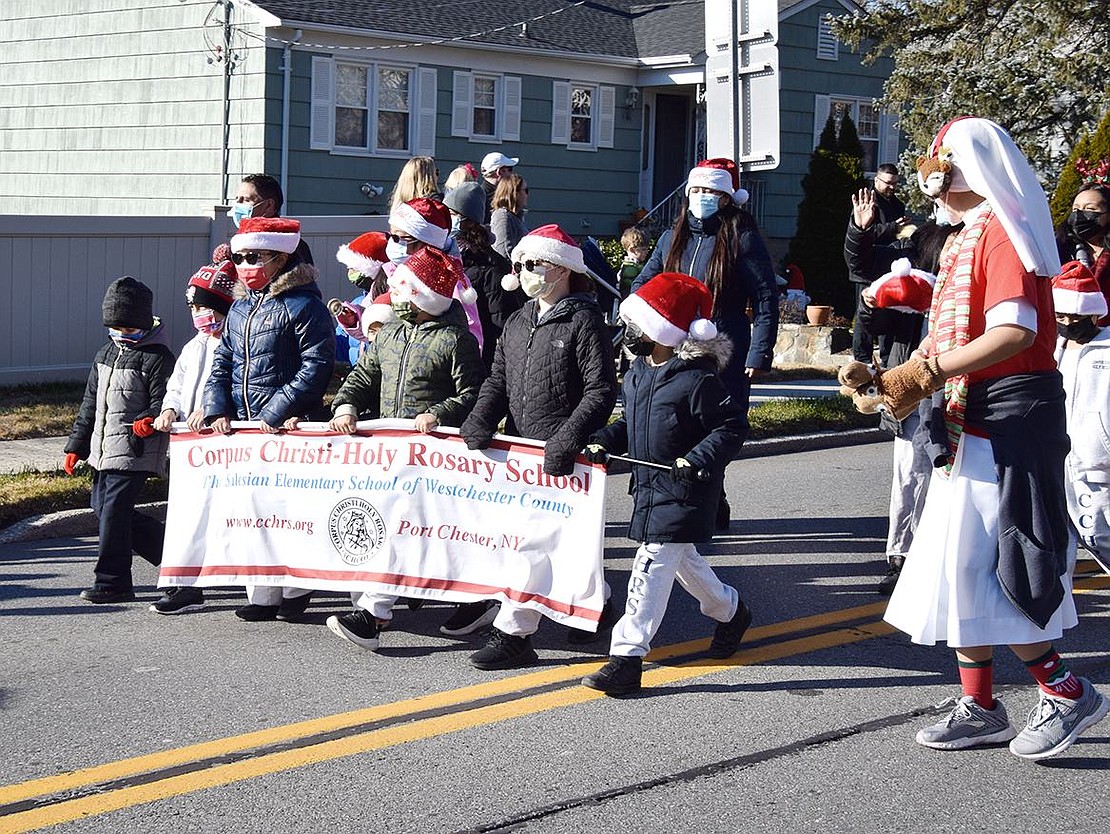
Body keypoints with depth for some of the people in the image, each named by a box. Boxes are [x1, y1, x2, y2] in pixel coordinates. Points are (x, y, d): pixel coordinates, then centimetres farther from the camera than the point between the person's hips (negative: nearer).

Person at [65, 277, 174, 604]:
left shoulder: (157, 357, -8)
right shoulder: (106, 354, 17)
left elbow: (163, 404, -14)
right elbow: (90, 403, 22)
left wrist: (149, 422, -36)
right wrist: (76, 445, 21)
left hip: (135, 452, -9)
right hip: (103, 450, 9)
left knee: (114, 509, -11)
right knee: (102, 507, 12)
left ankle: (113, 582, -2)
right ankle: (173, 550, 23)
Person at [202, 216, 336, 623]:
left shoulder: (304, 305, -8)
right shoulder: (239, 309, 16)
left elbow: (316, 367, -14)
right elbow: (222, 362, 20)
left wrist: (277, 413, -17)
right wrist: (217, 409, 3)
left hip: (287, 426, -7)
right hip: (243, 427, 7)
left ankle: (294, 590, 7)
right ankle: (262, 595, 12)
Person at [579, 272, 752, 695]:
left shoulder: (697, 379, -19)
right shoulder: (638, 373, 7)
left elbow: (731, 426, -16)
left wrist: (699, 459, -27)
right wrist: (604, 442, 3)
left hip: (682, 491, -9)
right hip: (649, 486, 9)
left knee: (651, 567, -12)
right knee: (683, 560, 24)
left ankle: (627, 656, -14)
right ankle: (730, 611, 49)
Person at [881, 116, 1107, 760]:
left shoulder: (999, 230, -13)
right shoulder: (970, 238, 18)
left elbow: (1016, 330, -25)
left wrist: (930, 372, -24)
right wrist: (901, 379, 8)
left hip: (1009, 420, -10)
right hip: (973, 425, 10)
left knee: (979, 569, -9)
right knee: (960, 567, 11)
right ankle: (980, 709, 17)